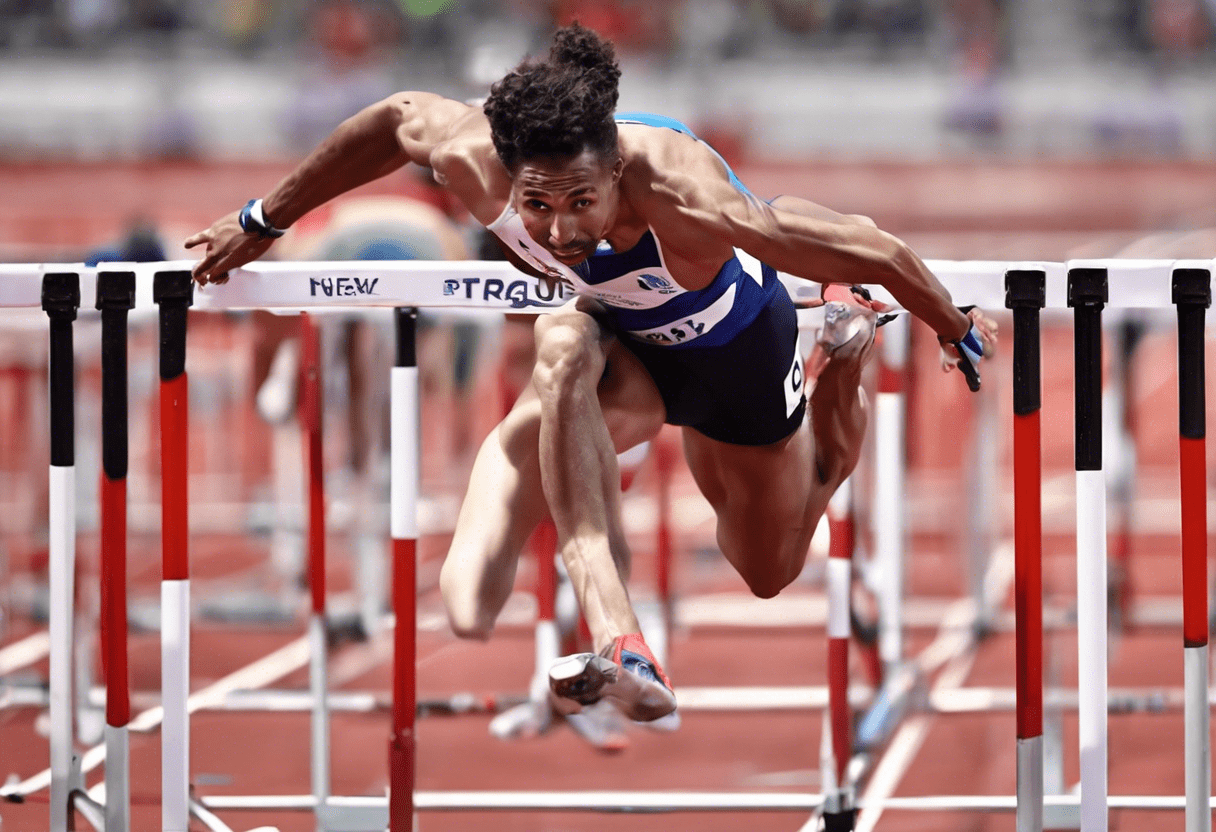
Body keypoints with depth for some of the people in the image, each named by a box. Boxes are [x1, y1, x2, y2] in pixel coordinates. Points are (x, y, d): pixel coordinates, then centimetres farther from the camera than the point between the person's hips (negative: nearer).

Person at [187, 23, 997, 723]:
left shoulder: (681, 195, -48)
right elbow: (393, 119, -11)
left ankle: (847, 347, 43)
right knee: (564, 346, -37)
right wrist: (263, 222, 1)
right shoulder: (474, 162, -35)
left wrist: (960, 334, -19)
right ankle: (616, 639, -38)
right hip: (622, 341, 3)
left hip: (734, 346, -2)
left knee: (770, 572, 21)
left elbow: (870, 253, -36)